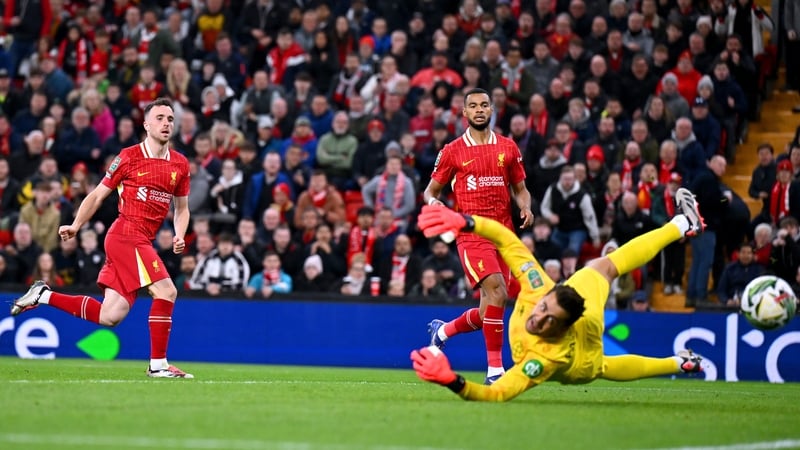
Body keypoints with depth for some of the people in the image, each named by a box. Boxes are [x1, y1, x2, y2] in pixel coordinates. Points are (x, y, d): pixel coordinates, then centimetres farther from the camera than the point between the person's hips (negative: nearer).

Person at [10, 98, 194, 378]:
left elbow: (182, 208, 21)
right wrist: (76, 226, -3)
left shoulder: (180, 164, 11)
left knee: (109, 316, 3)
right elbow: (98, 195, 4)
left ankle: (43, 296, 18)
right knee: (166, 291, -19)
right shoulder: (129, 157, -3)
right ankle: (158, 365, -11)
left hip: (142, 242, 7)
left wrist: (179, 236, 2)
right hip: (125, 236, -7)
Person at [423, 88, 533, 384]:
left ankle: (443, 330, 37)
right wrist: (432, 201, -13)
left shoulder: (508, 147, 11)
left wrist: (525, 206, -2)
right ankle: (494, 368, -17)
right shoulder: (452, 151, 3)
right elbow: (432, 189, 10)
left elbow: (519, 187, 19)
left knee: (488, 312, 6)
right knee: (497, 291, -24)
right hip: (472, 234, -4)